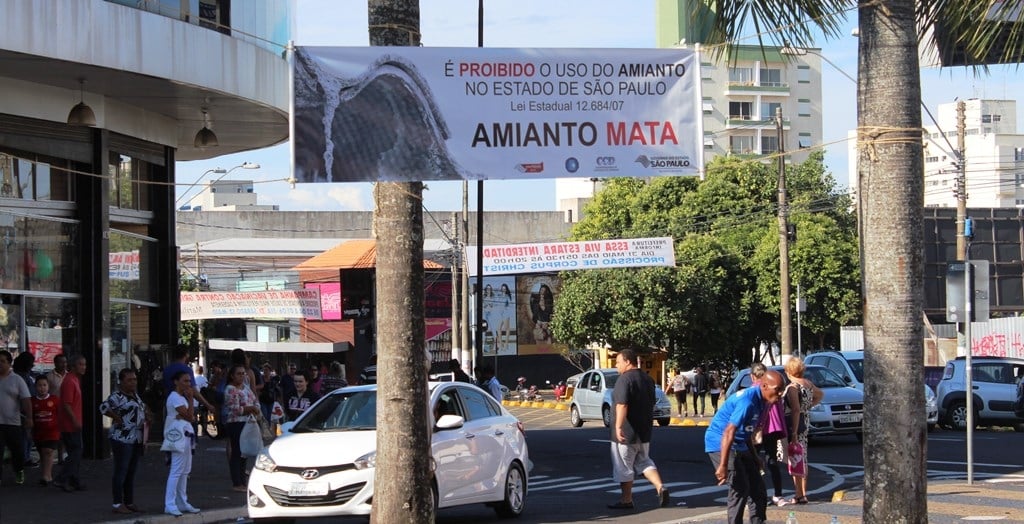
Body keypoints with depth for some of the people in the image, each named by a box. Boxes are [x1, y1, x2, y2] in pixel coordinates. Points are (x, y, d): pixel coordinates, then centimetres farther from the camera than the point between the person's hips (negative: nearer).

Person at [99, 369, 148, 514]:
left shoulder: (136, 395, 15)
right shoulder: (117, 396, -13)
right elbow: (104, 407, -27)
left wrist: (145, 419, 14)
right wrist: (117, 418, -19)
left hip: (136, 440, 9)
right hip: (122, 440, -9)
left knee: (131, 473, 13)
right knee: (121, 472, -5)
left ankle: (130, 502, 19)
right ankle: (118, 504, -1)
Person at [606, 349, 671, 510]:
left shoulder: (624, 379, -17)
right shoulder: (647, 379, 11)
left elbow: (622, 405, -27)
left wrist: (618, 427, -31)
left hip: (626, 433, -8)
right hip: (644, 431, 8)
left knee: (624, 466, 4)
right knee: (643, 461, 18)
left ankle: (626, 500, 11)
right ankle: (660, 488, -1)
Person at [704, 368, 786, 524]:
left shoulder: (761, 401, 5)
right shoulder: (748, 400, -26)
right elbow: (729, 432, -30)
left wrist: (754, 457, 24)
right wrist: (723, 466, -32)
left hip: (739, 446, 10)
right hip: (720, 443, -10)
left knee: (757, 486, 10)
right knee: (740, 488, -17)